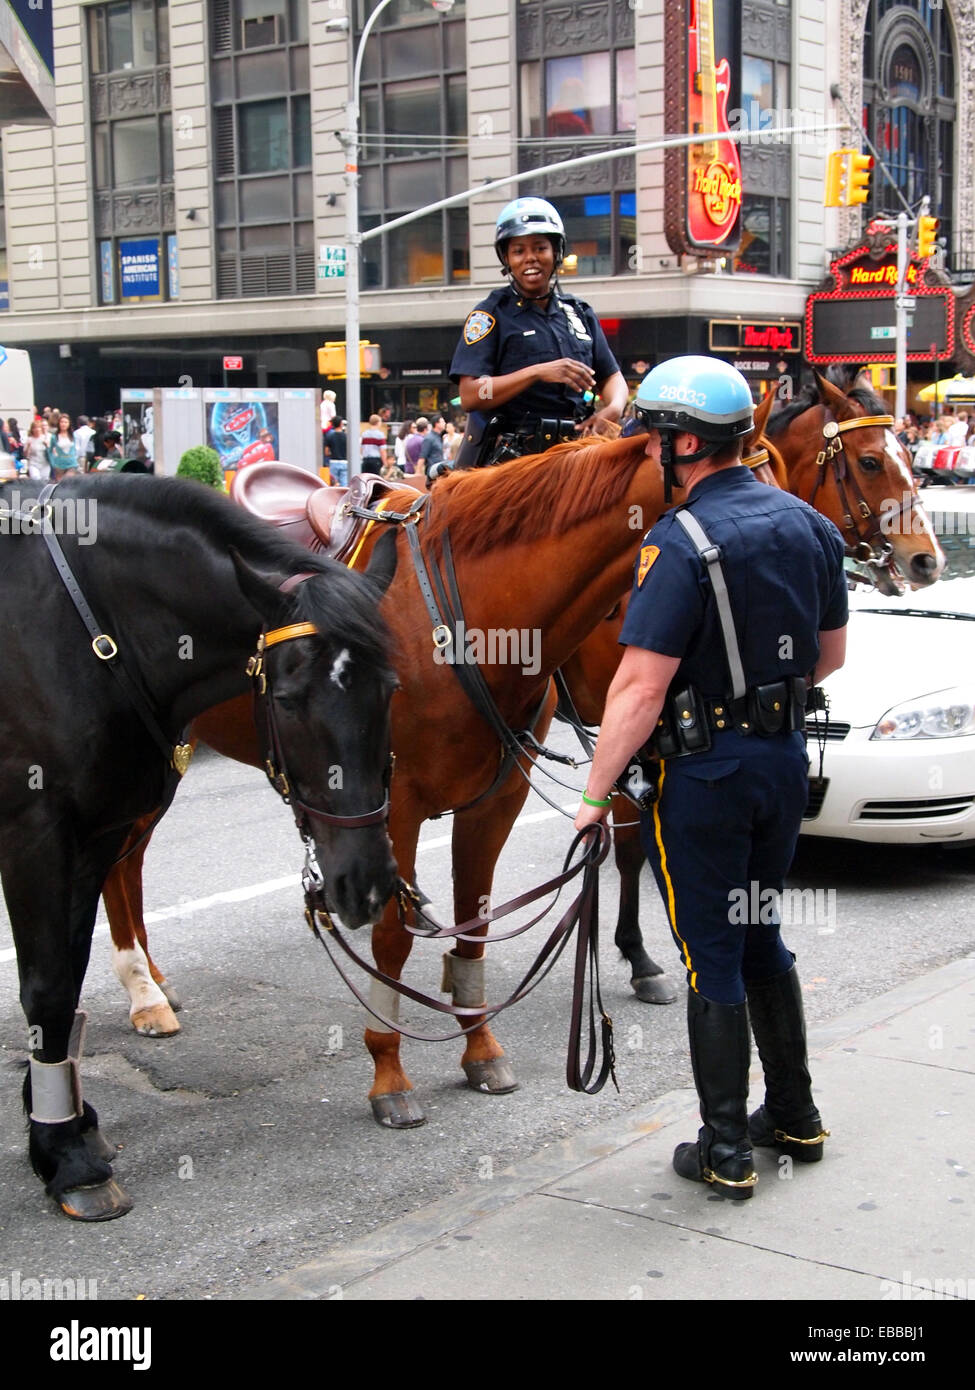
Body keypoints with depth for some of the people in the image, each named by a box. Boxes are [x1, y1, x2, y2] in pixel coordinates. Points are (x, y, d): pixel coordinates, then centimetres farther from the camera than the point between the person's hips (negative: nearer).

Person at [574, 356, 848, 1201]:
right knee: (761, 936, 22)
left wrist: (597, 792, -15)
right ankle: (794, 1116, 31)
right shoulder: (811, 525, 4)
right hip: (787, 759, 7)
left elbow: (641, 688, -23)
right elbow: (831, 653, 13)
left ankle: (725, 1151, 12)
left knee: (712, 956, 3)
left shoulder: (683, 544, -20)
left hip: (705, 772, -7)